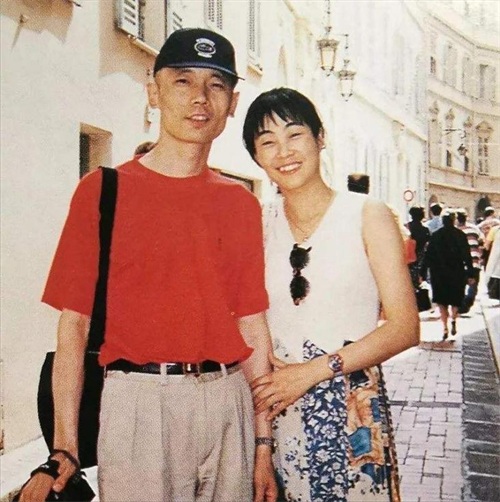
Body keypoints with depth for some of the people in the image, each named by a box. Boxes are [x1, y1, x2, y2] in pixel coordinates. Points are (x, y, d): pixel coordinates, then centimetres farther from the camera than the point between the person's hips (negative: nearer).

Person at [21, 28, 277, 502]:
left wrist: (263, 440, 8)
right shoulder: (102, 190, -1)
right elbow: (74, 324, -4)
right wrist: (64, 449, -10)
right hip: (138, 404, -3)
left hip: (230, 406, 4)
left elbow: (253, 326, 10)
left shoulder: (241, 204, 9)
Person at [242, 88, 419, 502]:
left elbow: (404, 328, -7)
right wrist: (262, 381, -7)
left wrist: (313, 371, -13)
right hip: (275, 411, 3)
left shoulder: (368, 216, -3)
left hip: (353, 410, -2)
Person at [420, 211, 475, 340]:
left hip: (439, 273, 0)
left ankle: (445, 327, -3)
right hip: (457, 273, 0)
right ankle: (453, 319, -5)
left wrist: (422, 273, 4)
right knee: (455, 298, 17)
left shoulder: (435, 235, -2)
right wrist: (470, 274, -1)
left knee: (442, 301, 9)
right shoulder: (460, 235, -4)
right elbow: (467, 256, -5)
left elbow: (428, 255, -1)